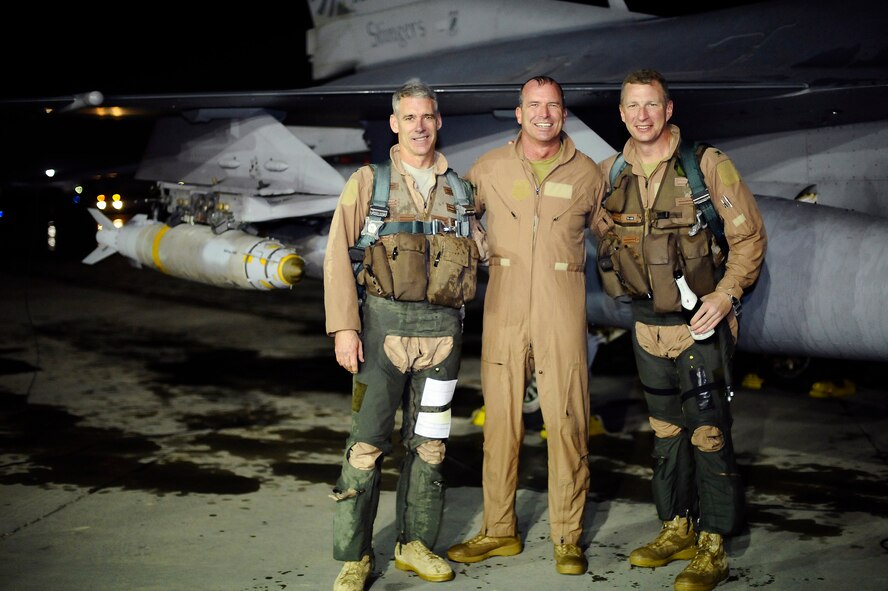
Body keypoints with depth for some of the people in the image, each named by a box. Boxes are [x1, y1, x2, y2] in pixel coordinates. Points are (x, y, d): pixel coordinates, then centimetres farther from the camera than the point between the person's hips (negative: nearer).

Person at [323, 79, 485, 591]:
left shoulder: (459, 188, 13)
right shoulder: (369, 182, 3)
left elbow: (479, 247, 25)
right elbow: (339, 257, -3)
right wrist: (344, 326, -10)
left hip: (443, 329, 3)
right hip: (385, 323, -3)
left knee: (430, 443, 9)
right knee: (368, 443, -4)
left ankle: (416, 544, 23)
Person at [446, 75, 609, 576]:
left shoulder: (587, 174, 5)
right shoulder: (490, 168, 6)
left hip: (562, 311, -1)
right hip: (504, 309, 1)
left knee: (567, 422, 0)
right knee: (500, 418, 6)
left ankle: (568, 537, 11)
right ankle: (500, 530, 18)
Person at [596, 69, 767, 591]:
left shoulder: (707, 165, -9)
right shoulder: (611, 174, 4)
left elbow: (750, 236, -7)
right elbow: (608, 233, 22)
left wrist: (727, 293, -18)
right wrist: (626, 284, 11)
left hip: (701, 325, -5)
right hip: (648, 327, 5)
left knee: (709, 435, -3)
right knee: (666, 433, 15)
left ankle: (713, 547, 6)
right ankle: (677, 529, 29)